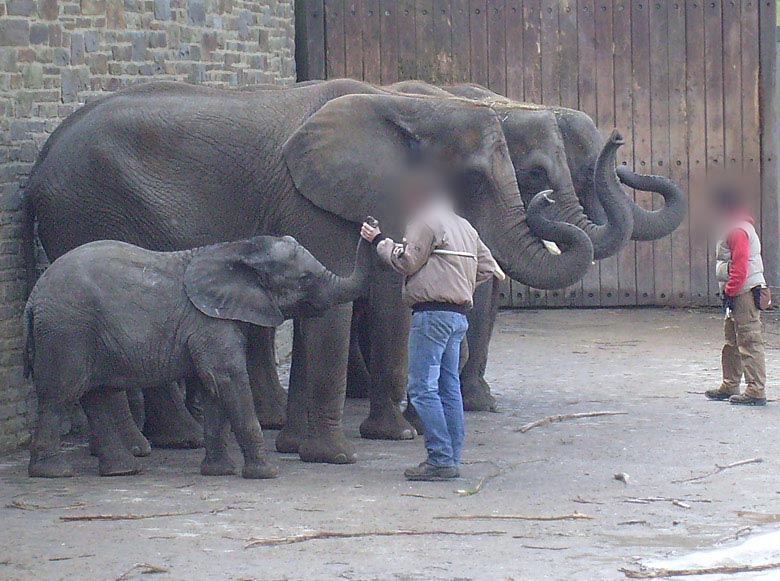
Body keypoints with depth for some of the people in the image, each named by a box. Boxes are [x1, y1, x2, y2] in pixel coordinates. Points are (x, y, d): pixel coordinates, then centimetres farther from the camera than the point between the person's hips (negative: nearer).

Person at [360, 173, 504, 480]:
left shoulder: (426, 222, -5)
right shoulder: (465, 227, 21)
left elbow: (406, 262, -5)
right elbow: (486, 267, 22)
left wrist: (379, 241, 7)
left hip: (432, 312, -9)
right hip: (459, 314, 9)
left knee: (423, 388, -8)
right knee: (449, 387, 10)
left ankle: (440, 459, -13)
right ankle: (452, 460, 10)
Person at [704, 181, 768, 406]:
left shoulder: (737, 231, -15)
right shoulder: (733, 227, 18)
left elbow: (739, 266, -22)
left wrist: (729, 292, -19)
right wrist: (728, 293, 21)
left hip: (745, 294, -11)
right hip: (739, 295, 11)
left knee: (749, 342, -11)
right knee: (732, 341, 18)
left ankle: (756, 391, -12)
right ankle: (730, 386, 28)